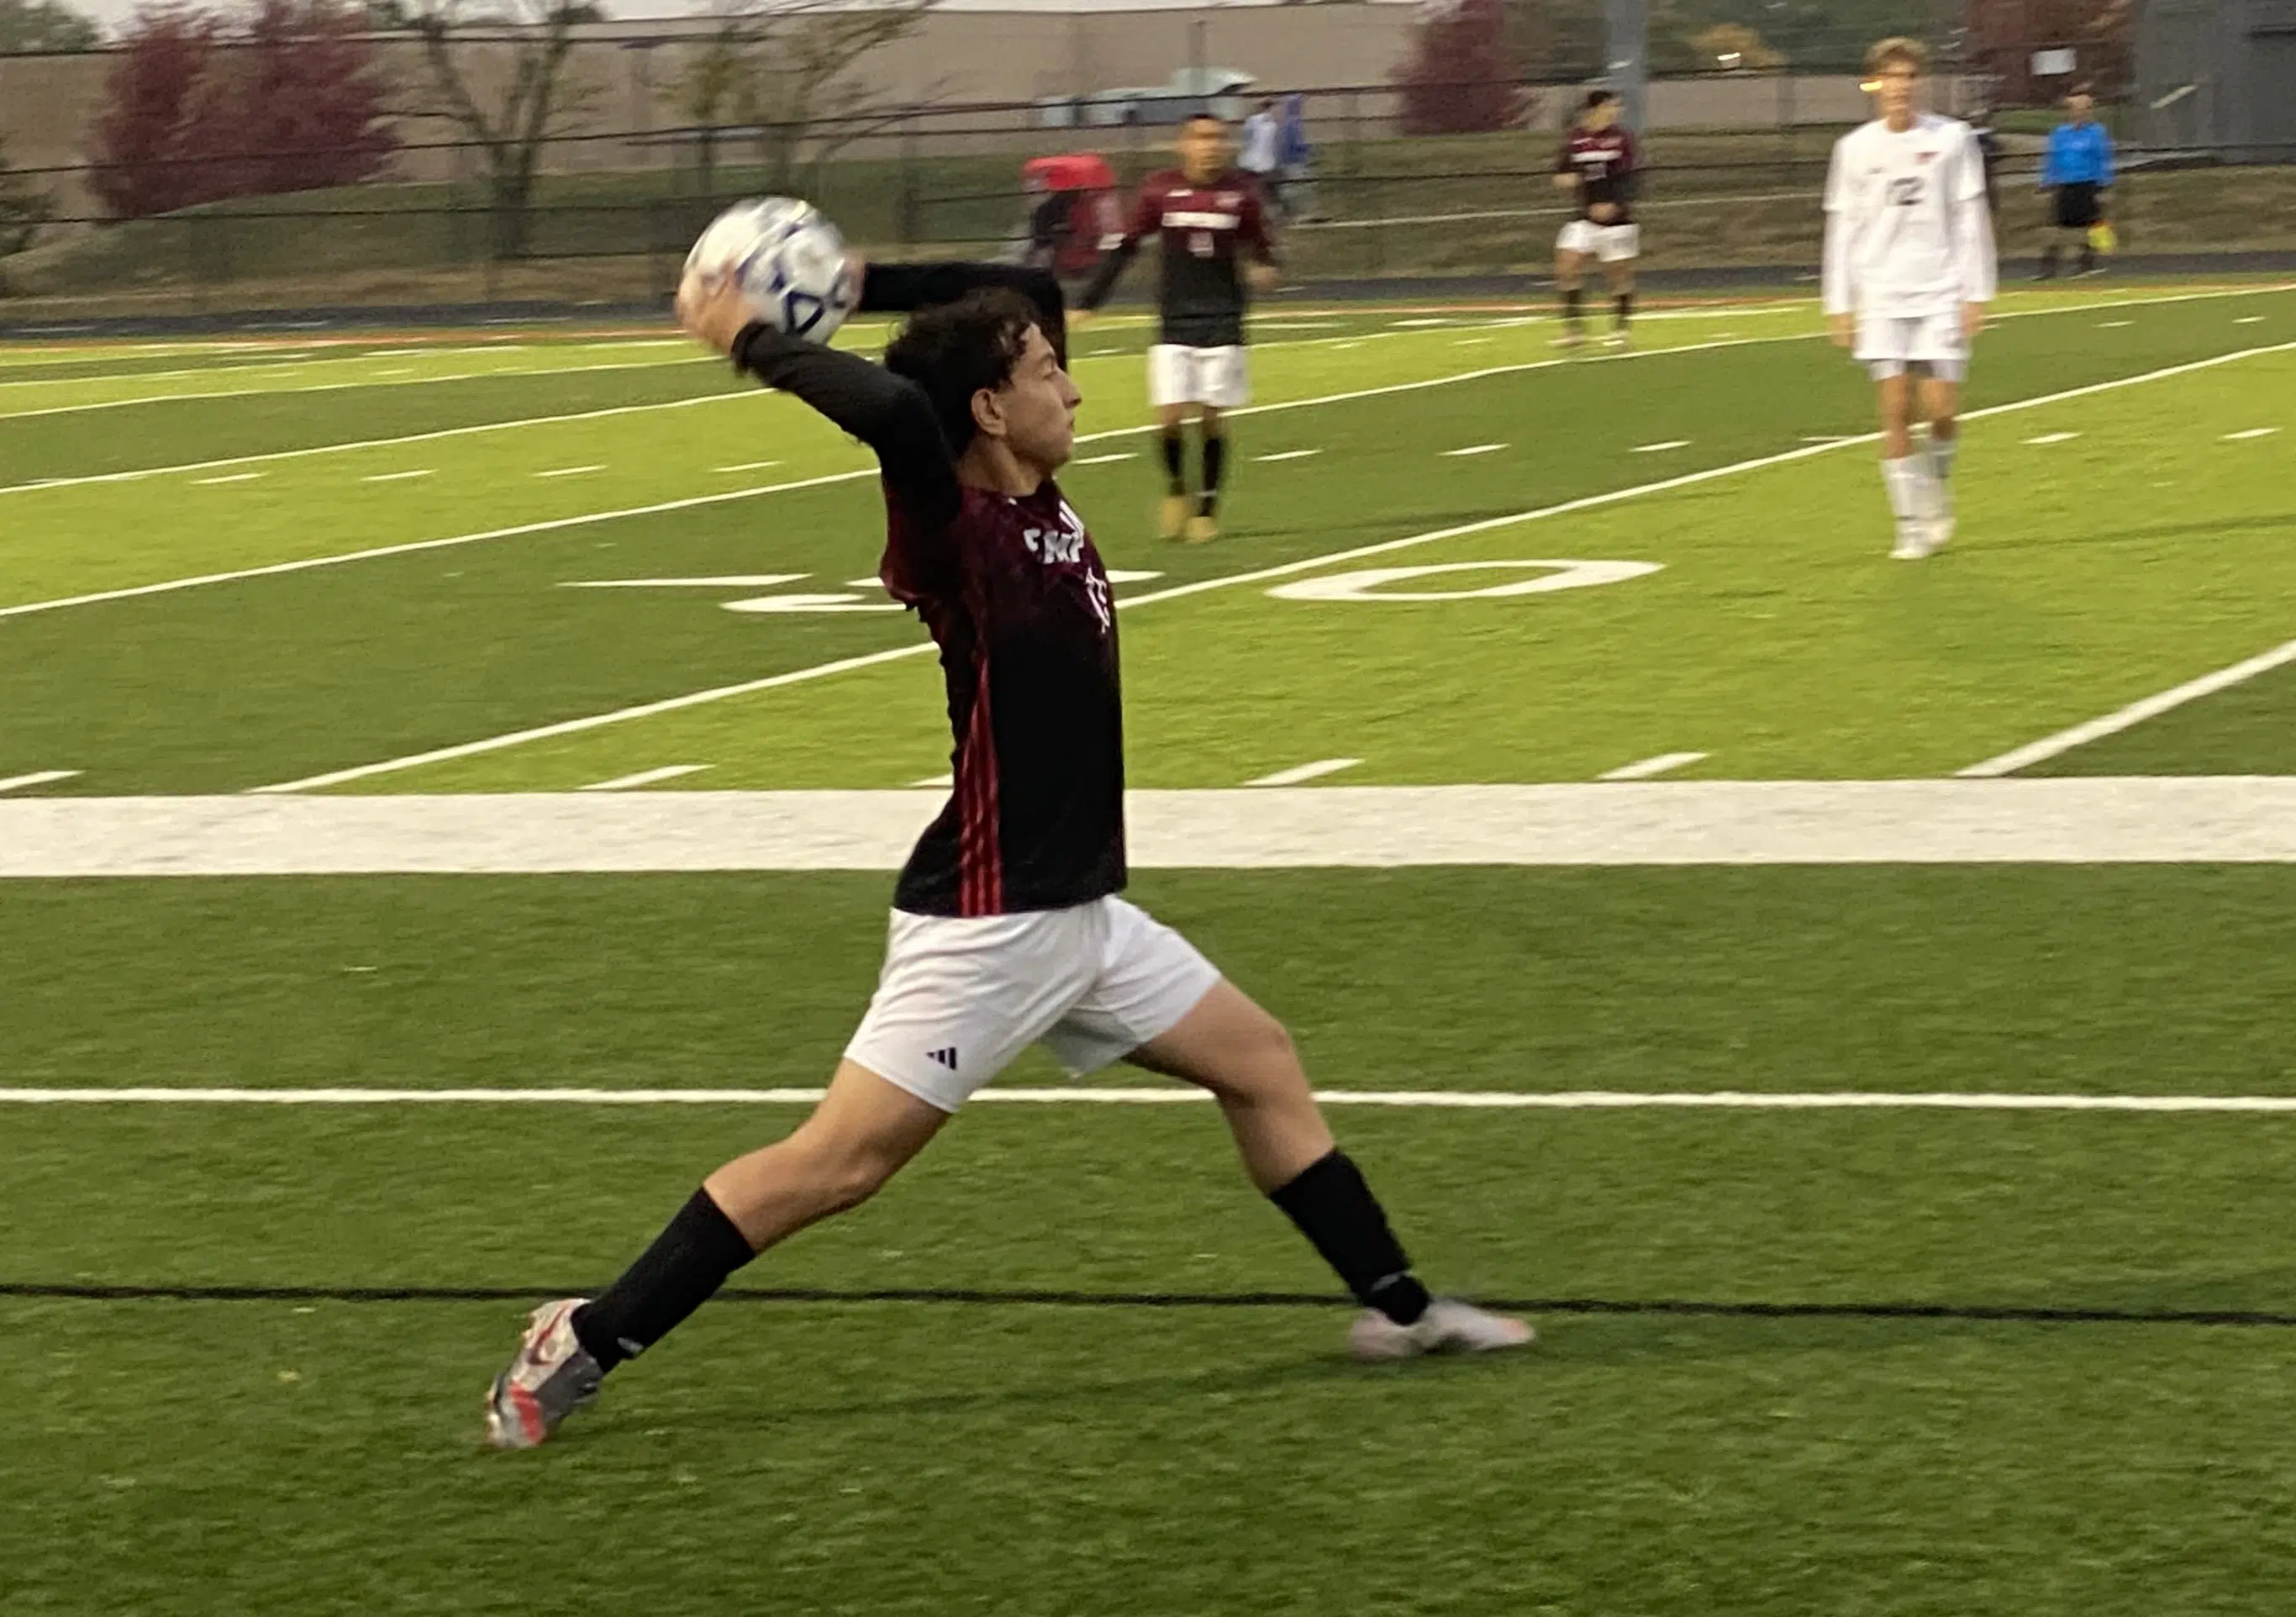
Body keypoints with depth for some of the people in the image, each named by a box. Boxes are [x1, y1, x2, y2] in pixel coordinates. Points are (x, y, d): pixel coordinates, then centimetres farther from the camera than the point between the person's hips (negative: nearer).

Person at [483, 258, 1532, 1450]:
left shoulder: (1045, 507, 5)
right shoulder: (953, 534, -19)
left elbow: (1025, 298, 16)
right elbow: (894, 408, -41)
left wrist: (855, 286, 10)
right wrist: (748, 344, -29)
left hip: (1081, 915, 9)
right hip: (985, 928, -9)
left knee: (1261, 1066, 15)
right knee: (835, 1165, -8)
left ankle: (1398, 1307, 26)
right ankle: (583, 1344, -1)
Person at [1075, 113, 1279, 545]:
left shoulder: (1240, 190, -2)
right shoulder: (1160, 190, -4)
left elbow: (1262, 245, 9)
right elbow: (1123, 247, 3)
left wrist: (1264, 268, -15)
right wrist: (1088, 302, 2)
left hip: (1223, 323, 0)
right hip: (1175, 324, 0)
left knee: (1211, 418, 1)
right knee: (1170, 417, -9)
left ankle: (1207, 508, 16)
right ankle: (1176, 489, 18)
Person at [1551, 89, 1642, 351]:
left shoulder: (1622, 136, -6)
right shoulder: (1573, 137, 2)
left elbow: (1631, 177, -9)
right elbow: (1561, 174, 12)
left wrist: (1615, 205, -22)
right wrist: (1564, 179, -12)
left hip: (1617, 218, -2)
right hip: (1585, 218, 2)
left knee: (1619, 274, 5)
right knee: (1566, 267, -11)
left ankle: (1620, 329, 21)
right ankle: (1574, 327, 0)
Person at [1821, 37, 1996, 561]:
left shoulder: (1951, 139, 2)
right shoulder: (1855, 148, 5)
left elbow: (1970, 221, 3)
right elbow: (1842, 229, 8)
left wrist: (1976, 295, -2)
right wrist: (1839, 304, 4)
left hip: (1940, 294, -1)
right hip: (1882, 296, 1)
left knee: (1941, 408, -6)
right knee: (1896, 410, -5)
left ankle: (1938, 486, 24)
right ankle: (1911, 524, 2)